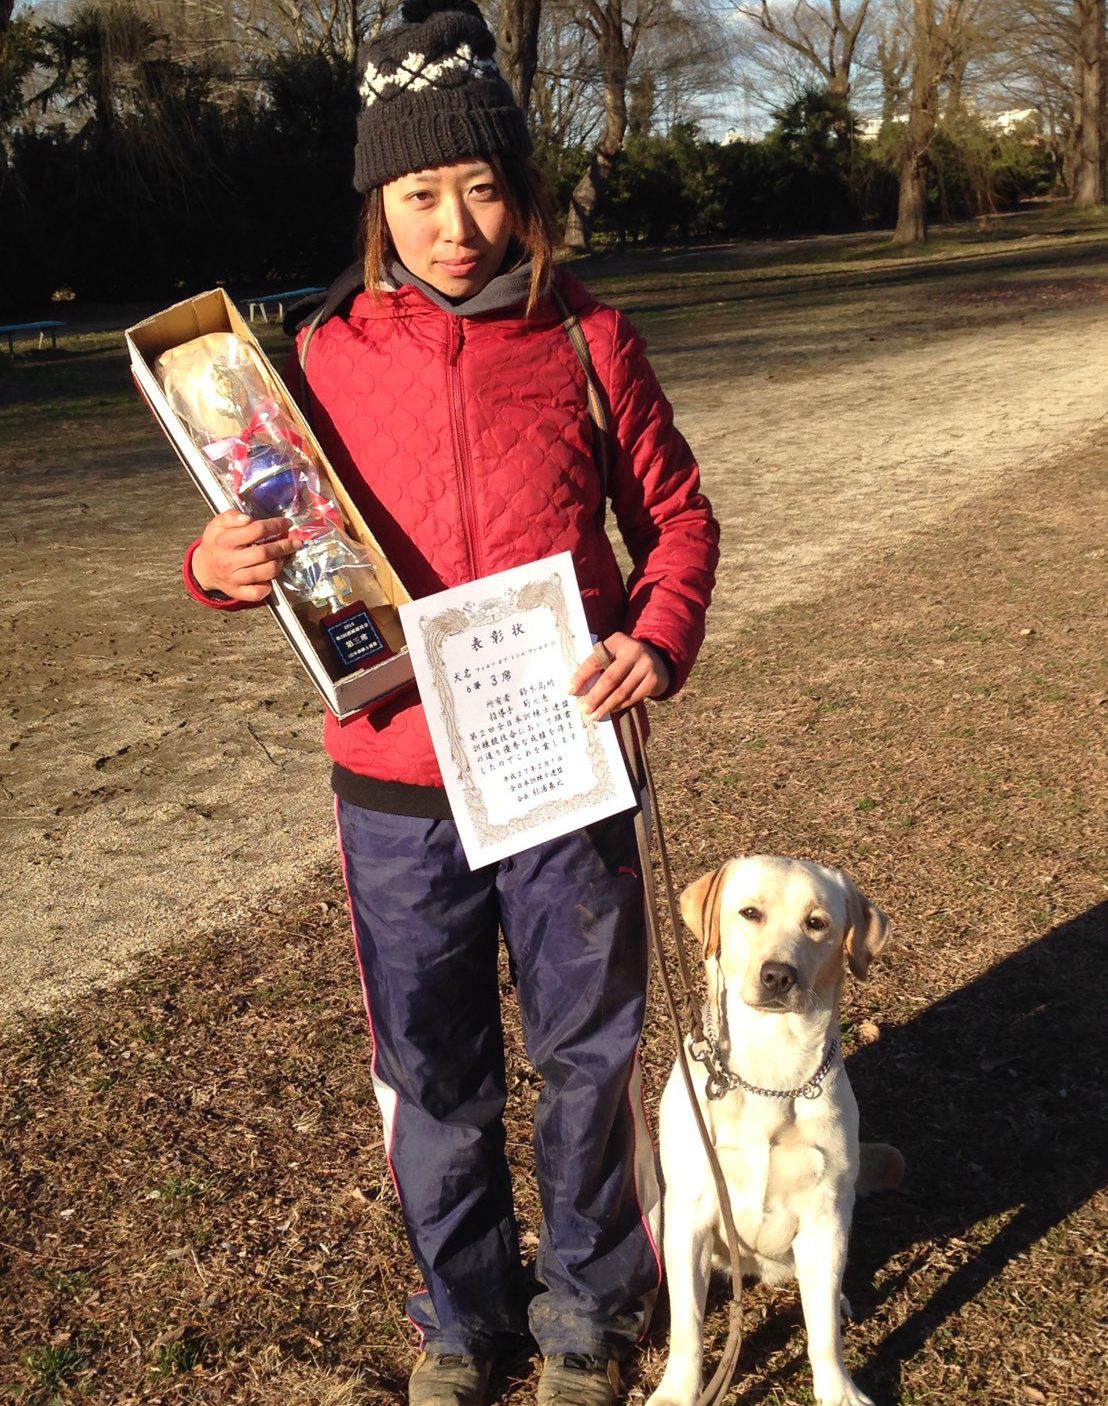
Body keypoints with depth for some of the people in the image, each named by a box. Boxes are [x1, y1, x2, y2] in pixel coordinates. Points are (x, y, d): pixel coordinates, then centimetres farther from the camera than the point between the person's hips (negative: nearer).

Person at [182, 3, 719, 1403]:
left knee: (589, 1053, 14)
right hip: (395, 780, 1)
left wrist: (658, 636, -13)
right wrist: (220, 565, -14)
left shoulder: (587, 340, -2)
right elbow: (288, 539, 8)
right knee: (432, 1075, 15)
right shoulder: (328, 353, 0)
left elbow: (677, 515, 4)